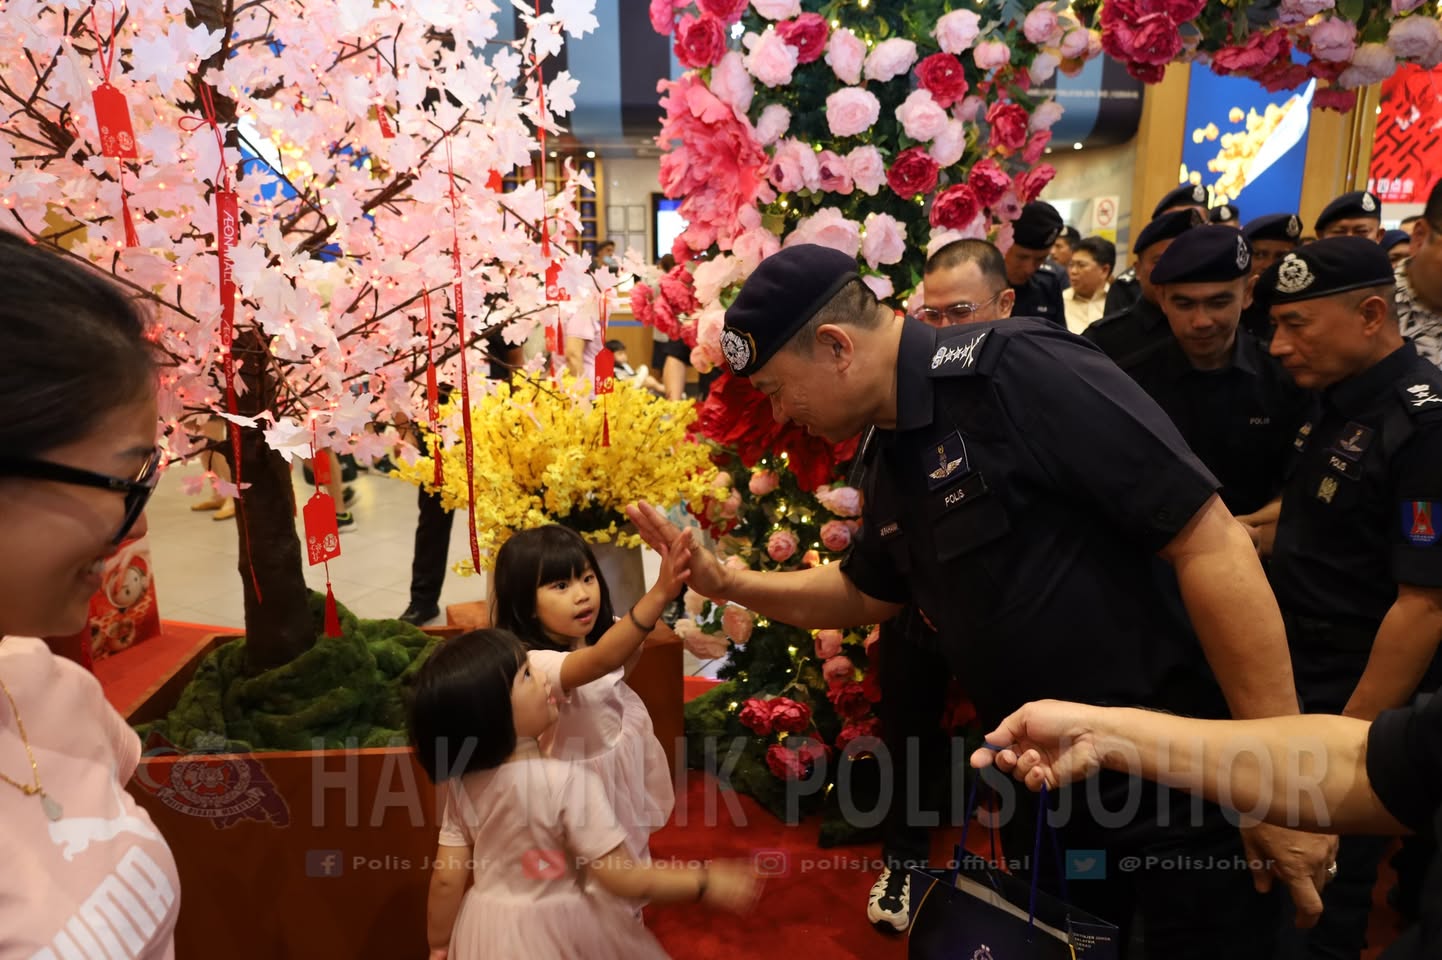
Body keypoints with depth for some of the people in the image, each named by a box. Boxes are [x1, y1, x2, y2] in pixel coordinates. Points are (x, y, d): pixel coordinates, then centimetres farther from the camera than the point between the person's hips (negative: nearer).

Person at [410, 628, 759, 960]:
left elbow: (446, 879, -5)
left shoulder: (460, 784, -10)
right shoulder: (568, 781, -27)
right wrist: (706, 884, -15)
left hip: (491, 929, 5)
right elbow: (624, 879, -25)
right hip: (559, 928, -4)